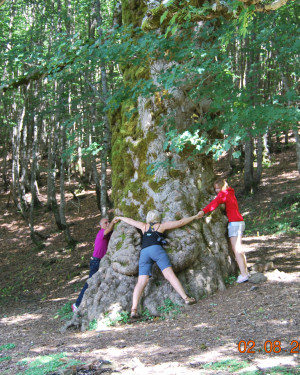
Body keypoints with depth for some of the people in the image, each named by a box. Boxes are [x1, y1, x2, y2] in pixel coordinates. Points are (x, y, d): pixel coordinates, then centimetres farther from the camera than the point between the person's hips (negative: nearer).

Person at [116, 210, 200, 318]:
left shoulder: (144, 226, 29)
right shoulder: (162, 226, 21)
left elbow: (130, 221, 43)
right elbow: (180, 222, 22)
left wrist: (119, 217, 61)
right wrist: (194, 217, 33)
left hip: (143, 252, 3)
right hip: (156, 249, -3)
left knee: (141, 282, -5)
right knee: (170, 275, -10)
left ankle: (134, 309, -17)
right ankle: (186, 298, -20)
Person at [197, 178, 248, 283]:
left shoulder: (223, 194, -8)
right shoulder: (230, 193, 20)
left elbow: (215, 202, -26)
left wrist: (203, 211, -39)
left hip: (234, 223, -10)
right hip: (239, 222, 10)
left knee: (237, 250, -10)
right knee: (239, 249, 17)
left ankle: (244, 275, -12)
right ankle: (245, 271, 23)